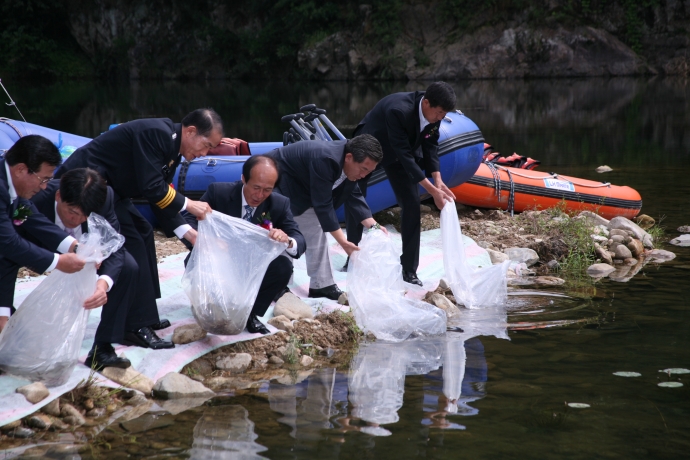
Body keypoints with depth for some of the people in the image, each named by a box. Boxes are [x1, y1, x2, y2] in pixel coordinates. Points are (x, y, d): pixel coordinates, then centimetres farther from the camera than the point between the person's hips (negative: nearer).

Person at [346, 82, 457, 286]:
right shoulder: (399, 110, -42)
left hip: (398, 153, 5)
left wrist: (438, 182, -21)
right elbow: (404, 155, -39)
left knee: (412, 204, -6)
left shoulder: (433, 112, -22)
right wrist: (432, 191, -39)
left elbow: (430, 146, -9)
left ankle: (409, 270, -1)